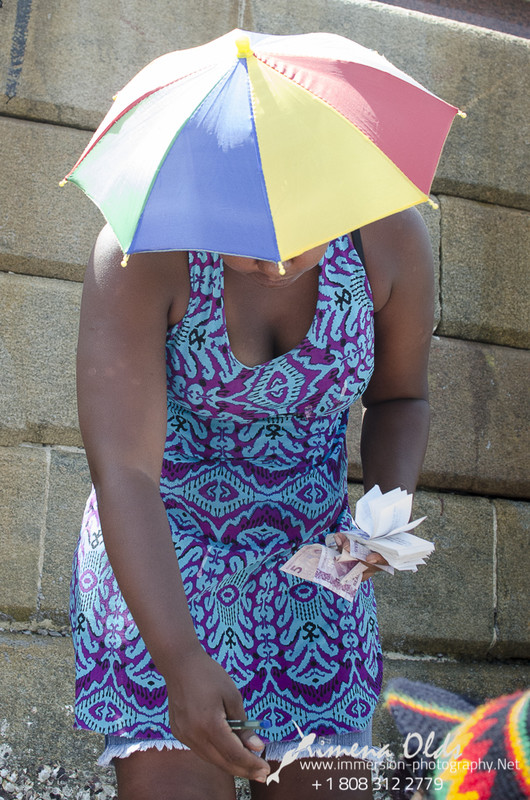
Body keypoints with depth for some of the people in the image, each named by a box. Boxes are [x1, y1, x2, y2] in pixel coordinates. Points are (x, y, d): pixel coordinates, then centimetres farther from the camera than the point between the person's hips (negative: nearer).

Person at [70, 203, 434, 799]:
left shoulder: (390, 235, -13)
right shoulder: (140, 252, -23)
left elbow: (400, 398, 5)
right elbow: (121, 471, -28)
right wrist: (180, 660, -37)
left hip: (309, 549, 3)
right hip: (154, 554, -2)